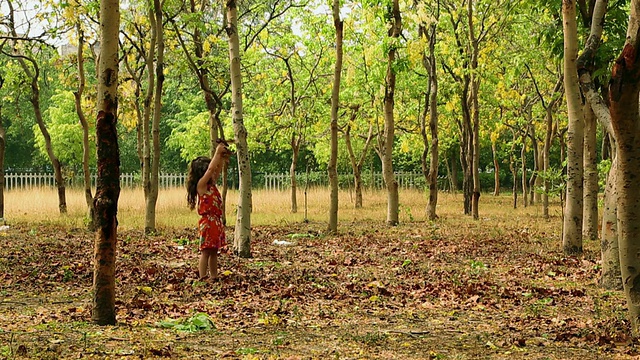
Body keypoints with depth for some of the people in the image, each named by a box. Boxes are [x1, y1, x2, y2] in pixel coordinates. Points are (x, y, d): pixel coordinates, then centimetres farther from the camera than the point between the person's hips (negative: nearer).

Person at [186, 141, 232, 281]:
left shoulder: (211, 185, 15)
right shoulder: (201, 185, -9)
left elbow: (217, 171, 26)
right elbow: (211, 169, -20)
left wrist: (222, 158, 13)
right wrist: (217, 152, -13)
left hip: (216, 221, 9)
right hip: (207, 222, -9)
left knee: (214, 251, 10)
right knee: (206, 251, -8)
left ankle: (214, 277, 14)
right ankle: (202, 278, -8)